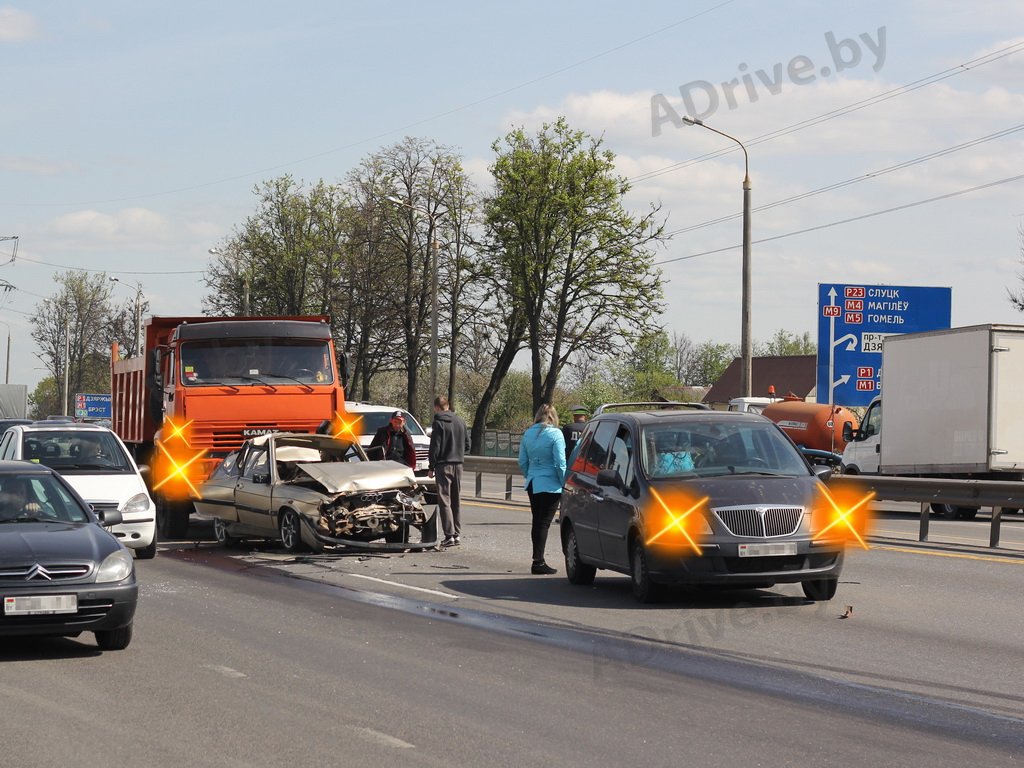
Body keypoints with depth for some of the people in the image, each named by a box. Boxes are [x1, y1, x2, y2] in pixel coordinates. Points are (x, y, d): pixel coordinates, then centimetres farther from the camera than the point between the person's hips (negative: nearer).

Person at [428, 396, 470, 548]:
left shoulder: (438, 423, -9)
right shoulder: (460, 422, 9)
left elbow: (435, 447, -10)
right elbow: (467, 445, 13)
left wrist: (431, 467, -4)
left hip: (444, 465, -6)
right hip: (458, 464, 6)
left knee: (444, 501, -4)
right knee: (456, 501, 13)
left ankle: (449, 535, -10)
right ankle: (457, 534, 13)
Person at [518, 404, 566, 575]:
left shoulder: (528, 434, 6)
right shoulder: (555, 434, -10)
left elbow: (522, 462, 9)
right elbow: (560, 462, -14)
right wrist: (565, 484, -7)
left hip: (533, 484, 6)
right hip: (550, 484, -6)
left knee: (537, 522, 13)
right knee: (544, 523, -4)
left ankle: (538, 560, 18)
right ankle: (538, 562, -4)